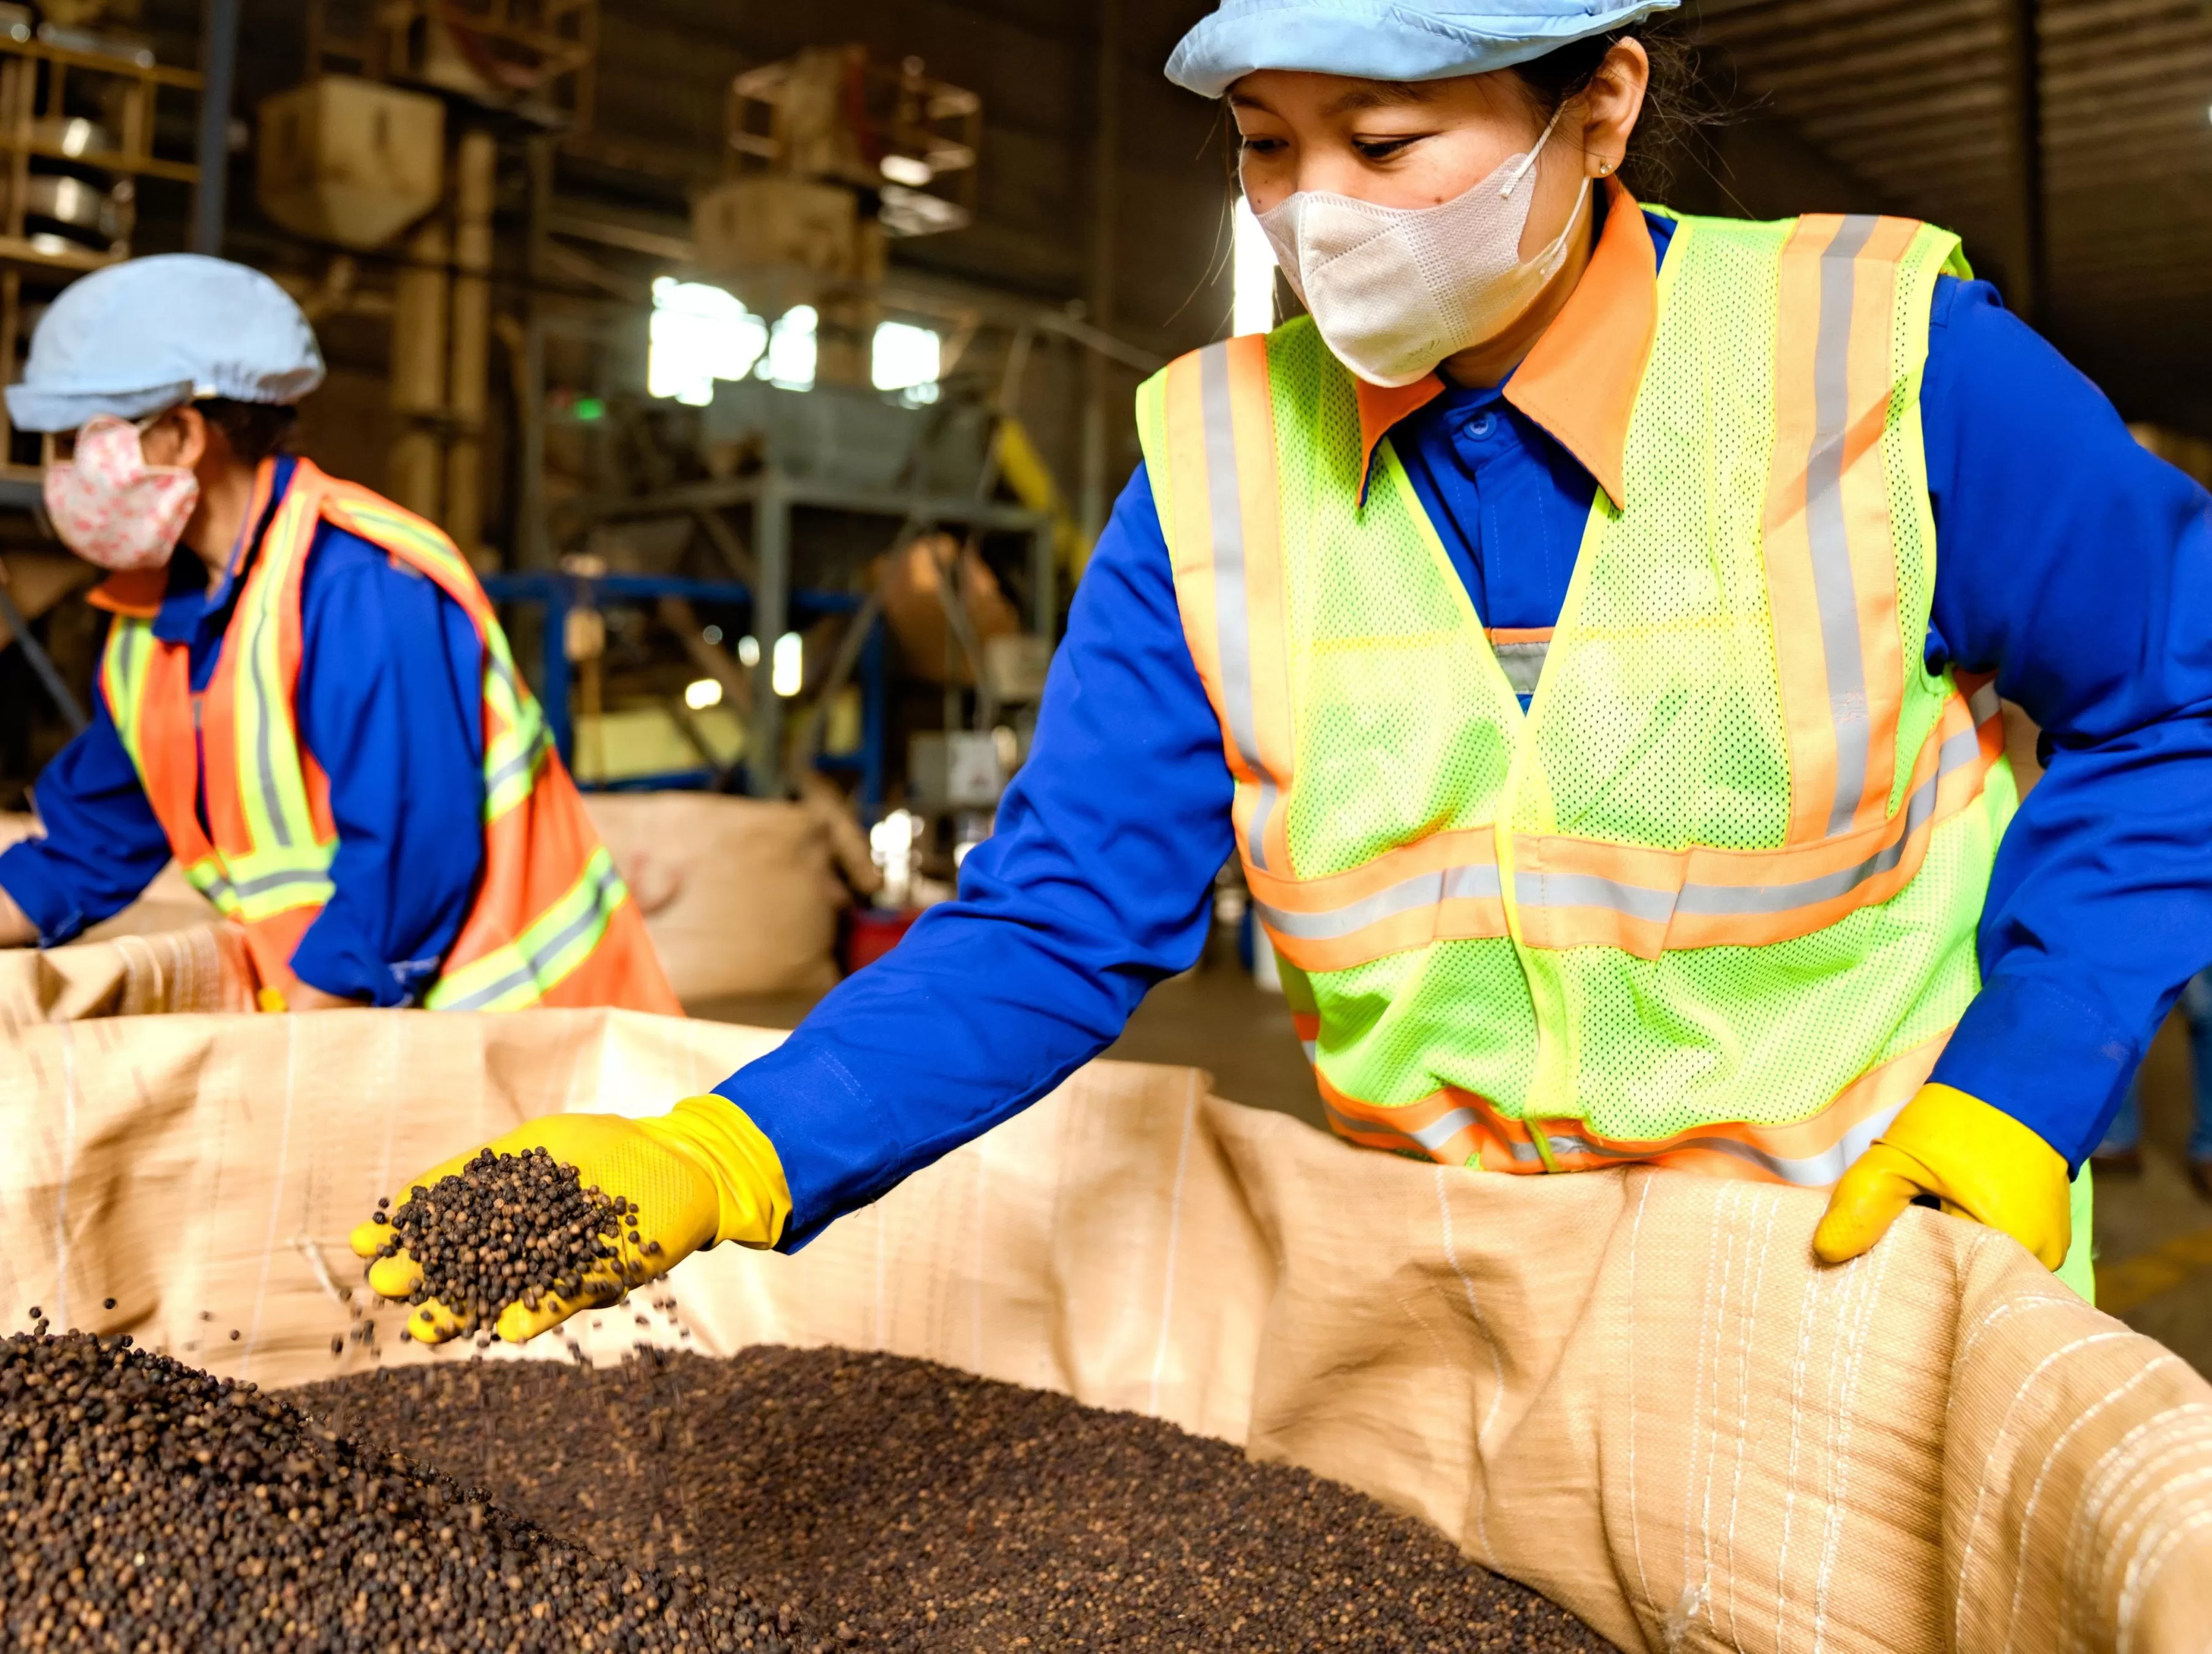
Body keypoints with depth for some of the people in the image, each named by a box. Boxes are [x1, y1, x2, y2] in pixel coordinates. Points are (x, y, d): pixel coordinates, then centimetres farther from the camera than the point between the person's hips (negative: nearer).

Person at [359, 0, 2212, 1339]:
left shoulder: (1886, 366, -16)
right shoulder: (1219, 464, -10)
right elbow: (1059, 919, -12)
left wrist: (2022, 1090, -13)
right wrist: (719, 1159, -25)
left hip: (1862, 1279, -1)